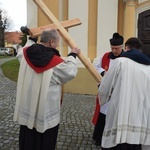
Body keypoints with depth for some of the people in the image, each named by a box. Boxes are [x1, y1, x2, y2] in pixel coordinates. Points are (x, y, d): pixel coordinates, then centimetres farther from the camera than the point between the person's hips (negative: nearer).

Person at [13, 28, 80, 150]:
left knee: (28, 140, 21)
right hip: (46, 111, -5)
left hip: (27, 108, 5)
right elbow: (70, 72, -3)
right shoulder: (56, 62, -20)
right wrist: (72, 55, 12)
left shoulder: (27, 53, -9)